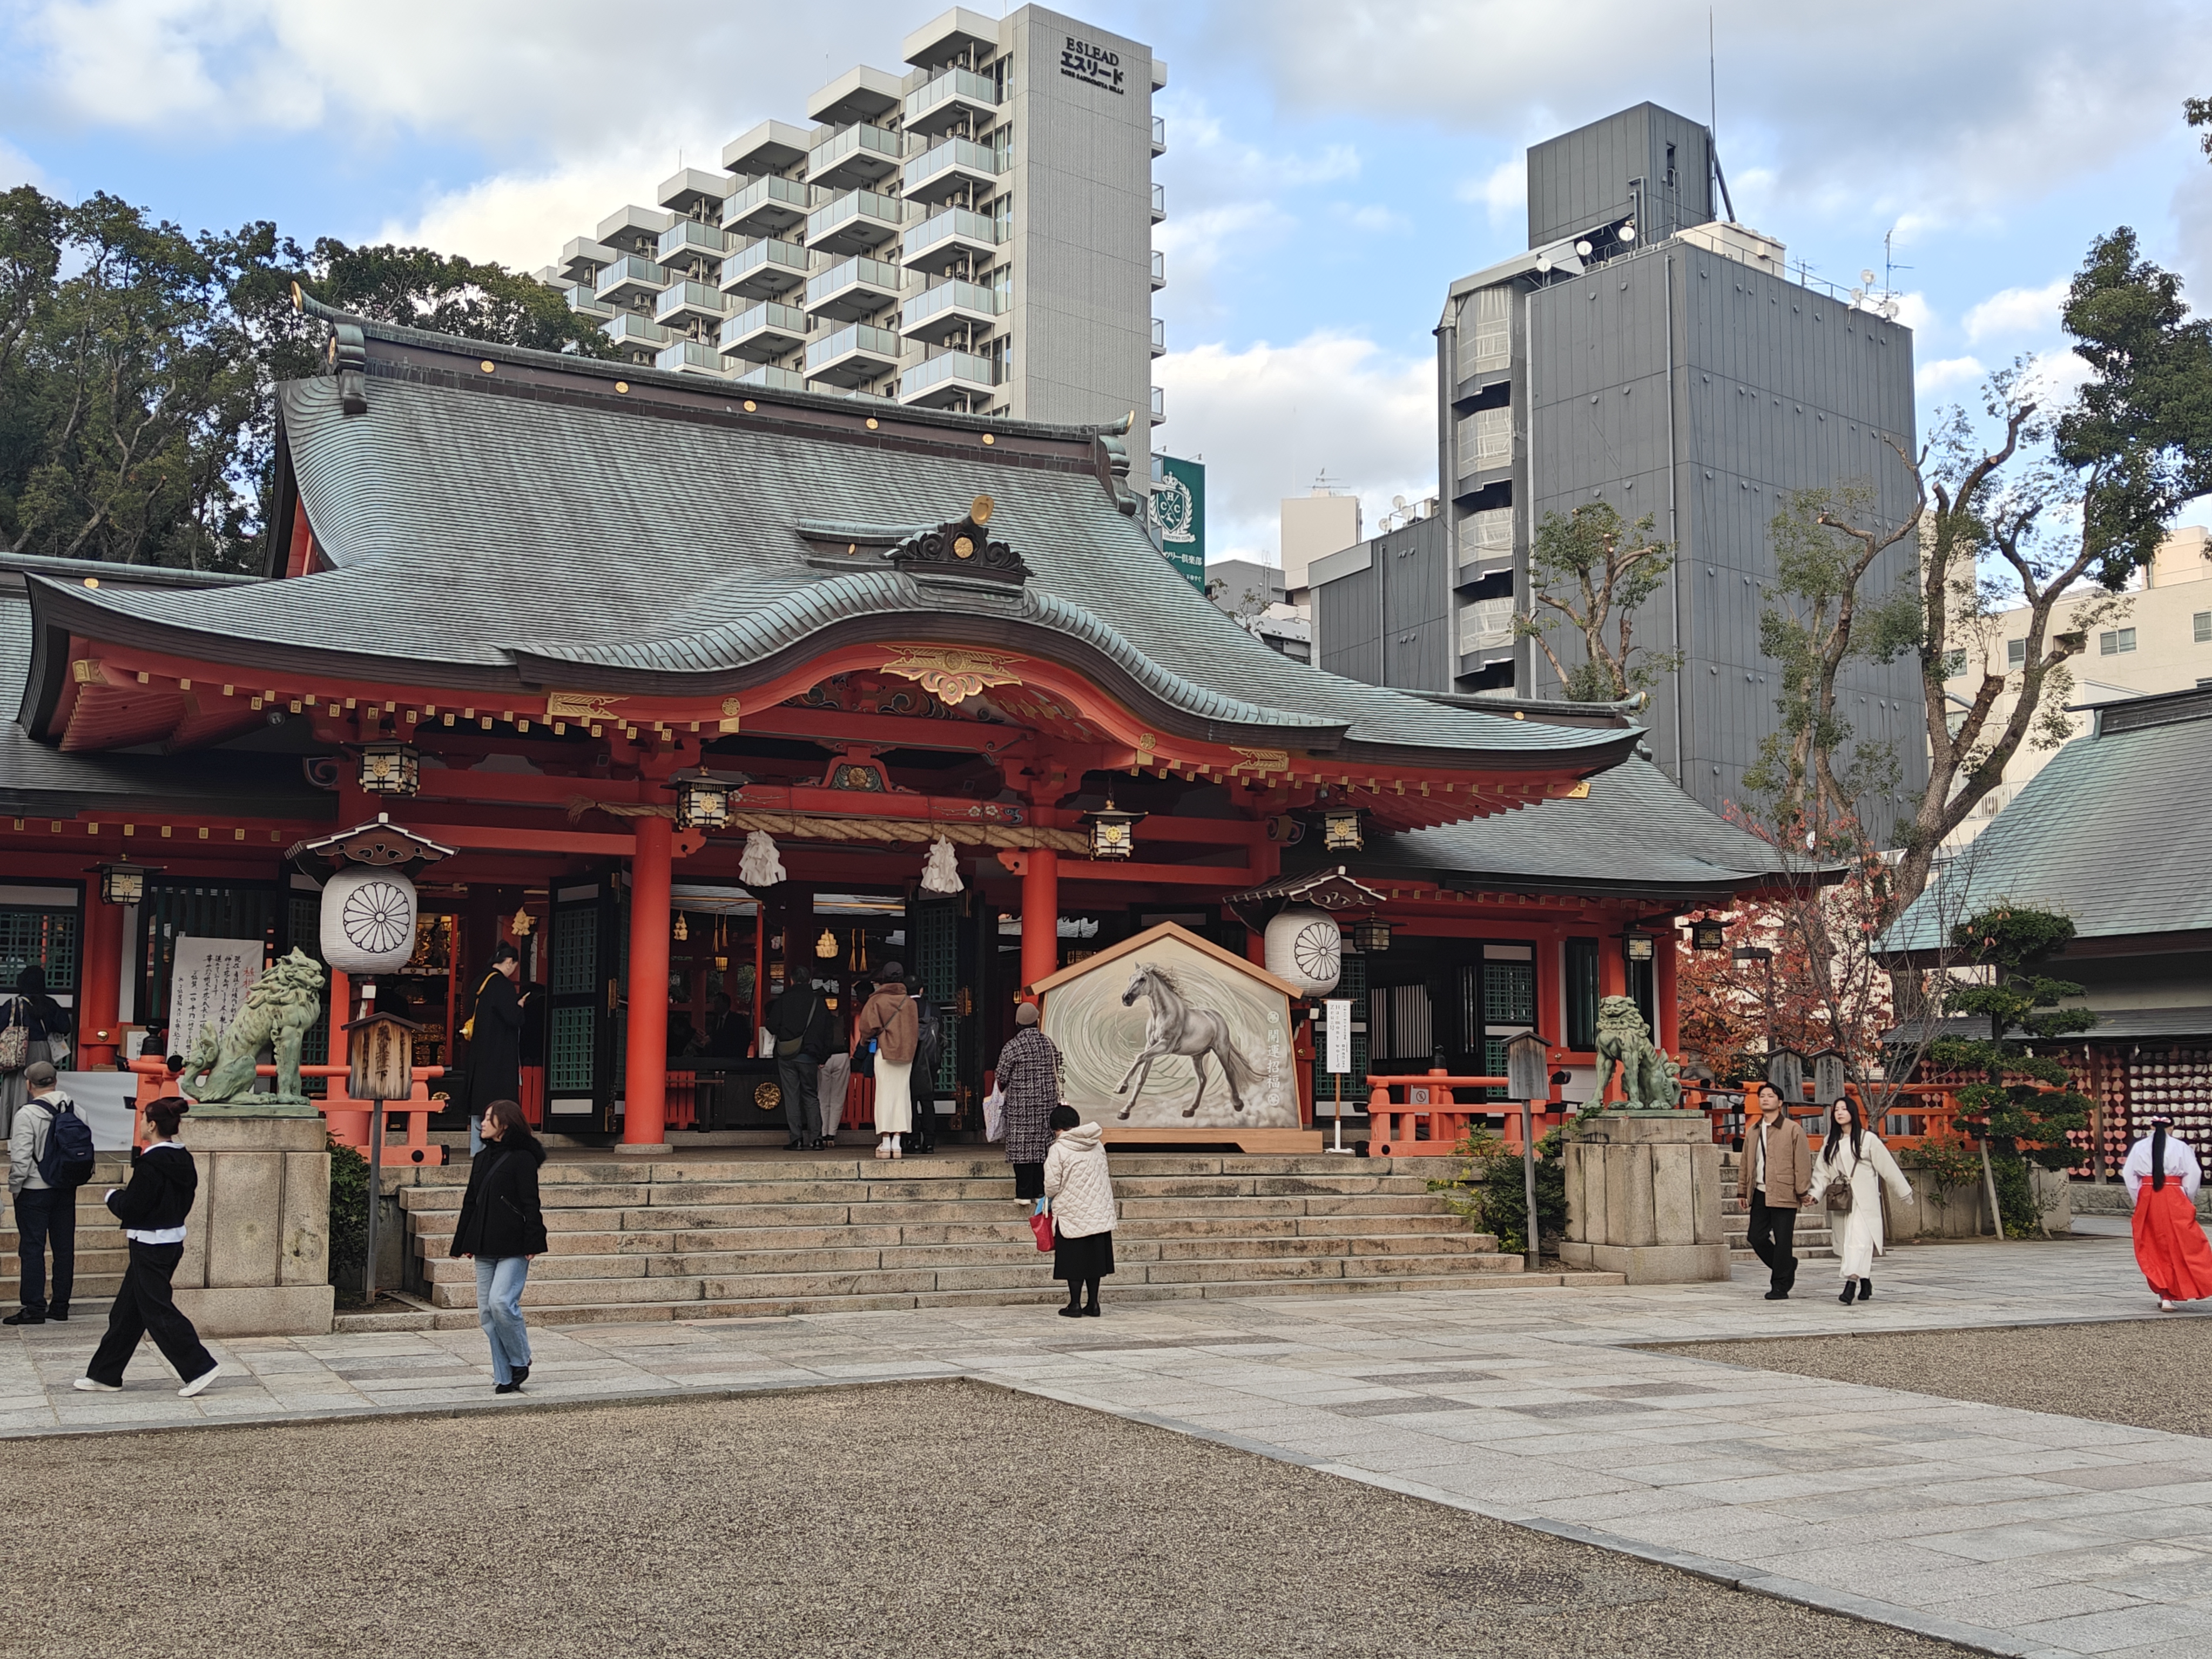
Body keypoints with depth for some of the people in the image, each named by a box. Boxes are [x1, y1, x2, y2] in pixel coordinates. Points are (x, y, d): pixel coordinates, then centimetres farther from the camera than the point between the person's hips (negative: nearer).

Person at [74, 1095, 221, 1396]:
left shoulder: (149, 1165, -20)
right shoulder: (183, 1161, 6)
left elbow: (130, 1207, -19)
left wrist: (113, 1195, 2)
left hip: (150, 1247, -9)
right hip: (173, 1241, 9)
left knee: (158, 1312, -3)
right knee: (127, 1311, 16)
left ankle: (200, 1368, -5)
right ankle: (104, 1375, 24)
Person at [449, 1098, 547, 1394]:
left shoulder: (522, 1158, -7)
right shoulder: (481, 1159, 15)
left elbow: (530, 1204, -11)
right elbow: (471, 1203, 19)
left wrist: (533, 1244, -17)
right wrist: (464, 1244, 16)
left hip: (513, 1248, -8)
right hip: (485, 1248, 8)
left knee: (501, 1302, -17)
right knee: (486, 1311, 4)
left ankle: (520, 1361, 5)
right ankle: (505, 1378, 11)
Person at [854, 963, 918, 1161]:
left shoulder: (877, 1001, -6)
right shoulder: (910, 1002, 5)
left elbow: (867, 1026, -12)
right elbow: (916, 1030, 5)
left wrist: (865, 1040, 6)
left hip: (884, 1052, -3)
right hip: (906, 1054, 3)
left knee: (885, 1095, 0)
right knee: (902, 1095, 5)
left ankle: (886, 1142, -2)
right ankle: (898, 1142, 1)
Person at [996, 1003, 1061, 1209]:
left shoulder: (1012, 1047, -11)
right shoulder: (1048, 1043, 2)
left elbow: (1001, 1078, -6)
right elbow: (1057, 1073, 10)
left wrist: (1003, 1092, 15)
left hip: (1020, 1105, -4)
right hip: (1047, 1102, 4)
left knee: (1022, 1147, 1)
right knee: (1043, 1145, 9)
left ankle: (1025, 1193, 0)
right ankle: (1040, 1191, 12)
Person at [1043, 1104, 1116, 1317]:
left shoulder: (1059, 1150, -13)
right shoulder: (1097, 1145, 4)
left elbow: (1052, 1186, -13)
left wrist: (1051, 1196, 9)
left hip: (1071, 1214, -5)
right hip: (1099, 1212, 5)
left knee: (1074, 1260, 5)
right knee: (1094, 1257, 12)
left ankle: (1075, 1304, 9)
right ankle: (1093, 1304, 15)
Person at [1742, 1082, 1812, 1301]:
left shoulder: (1793, 1130, -3)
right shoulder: (1754, 1131, 14)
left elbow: (1803, 1163, -5)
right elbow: (1747, 1162, 20)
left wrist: (1803, 1192, -9)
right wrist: (1745, 1191, 18)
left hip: (1784, 1194, -6)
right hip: (1760, 1193, 6)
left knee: (1782, 1241, -4)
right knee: (1757, 1238, 5)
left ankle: (1780, 1287, 5)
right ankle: (1787, 1267, 27)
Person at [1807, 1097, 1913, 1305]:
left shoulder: (1868, 1139, -3)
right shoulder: (1830, 1142, 12)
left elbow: (1887, 1166, 1)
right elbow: (1822, 1172, 11)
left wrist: (1904, 1192, 5)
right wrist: (1816, 1194, -4)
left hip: (1865, 1199, -5)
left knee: (1859, 1240, -16)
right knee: (1845, 1241, 6)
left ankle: (1851, 1284, -27)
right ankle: (1866, 1284, 19)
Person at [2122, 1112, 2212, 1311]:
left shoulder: (2139, 1147, 4)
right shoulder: (2181, 1147, -1)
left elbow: (2128, 1174, 2)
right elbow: (2193, 1174, -5)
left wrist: (2138, 1200, 9)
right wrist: (2188, 1201, 5)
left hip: (2147, 1199, 2)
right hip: (2174, 1200, -2)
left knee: (2153, 1248, 13)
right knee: (2177, 1247, 3)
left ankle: (2162, 1292, 16)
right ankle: (2171, 1297, -5)